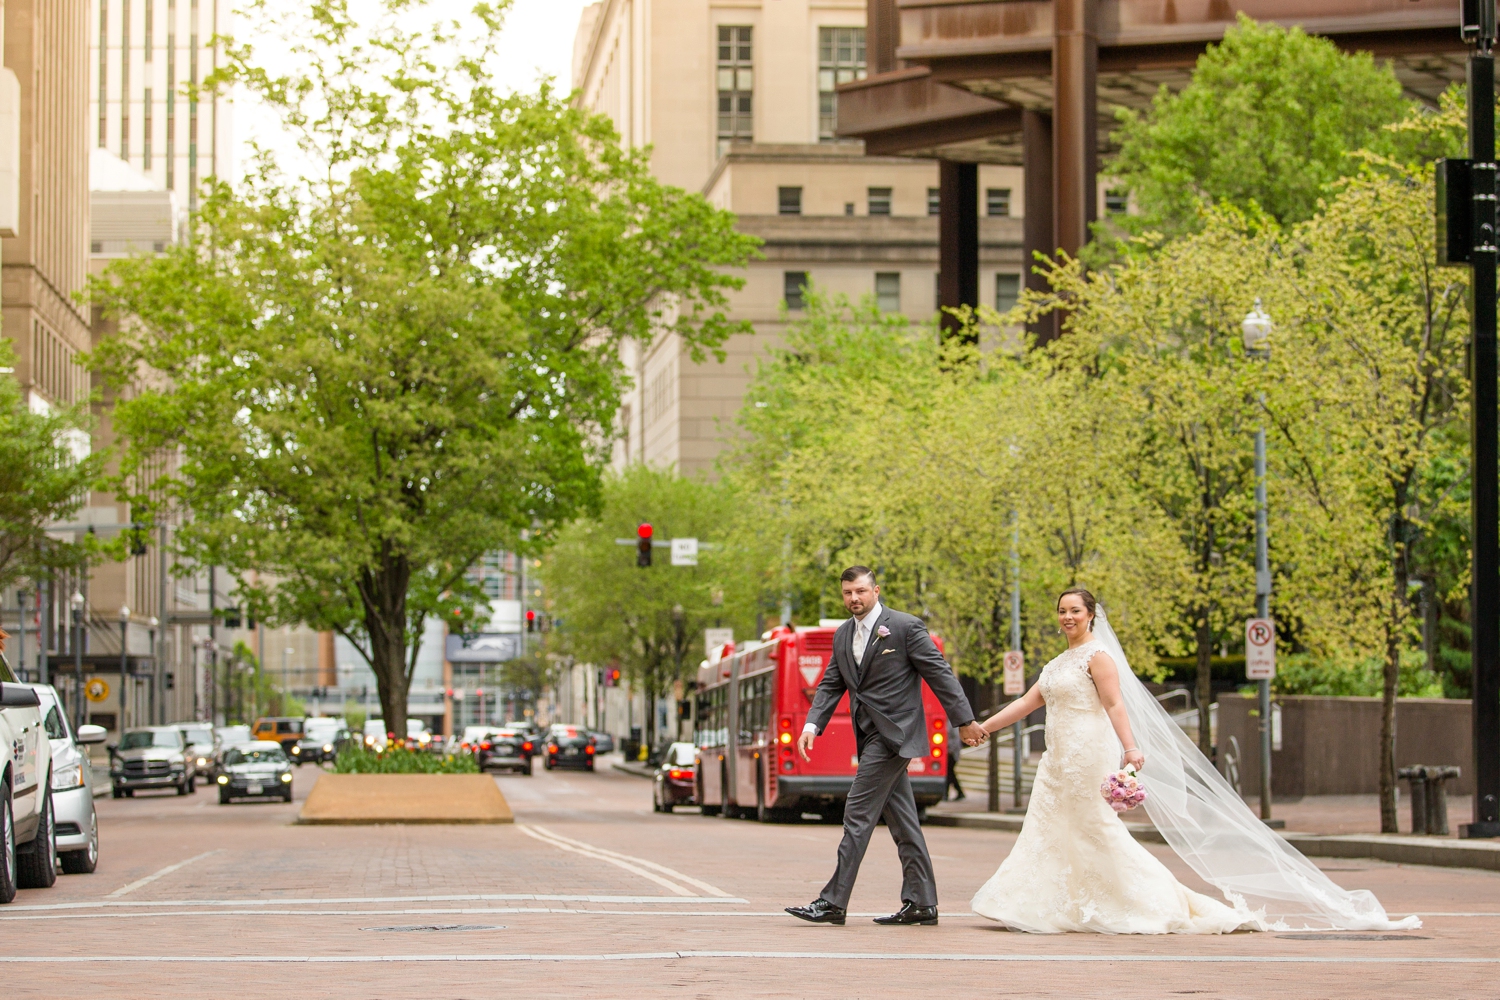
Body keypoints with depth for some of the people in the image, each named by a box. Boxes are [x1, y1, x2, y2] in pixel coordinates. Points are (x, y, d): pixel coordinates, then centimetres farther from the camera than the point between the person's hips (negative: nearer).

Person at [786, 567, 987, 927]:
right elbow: (830, 686, 12)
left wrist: (965, 721, -6)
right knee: (901, 820, 10)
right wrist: (812, 726, -3)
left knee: (858, 813, -11)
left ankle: (833, 902, -10)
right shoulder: (842, 636, 13)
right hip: (871, 736, 8)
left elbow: (940, 674, -7)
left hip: (894, 734, -8)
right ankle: (921, 903, 14)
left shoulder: (906, 627, -9)